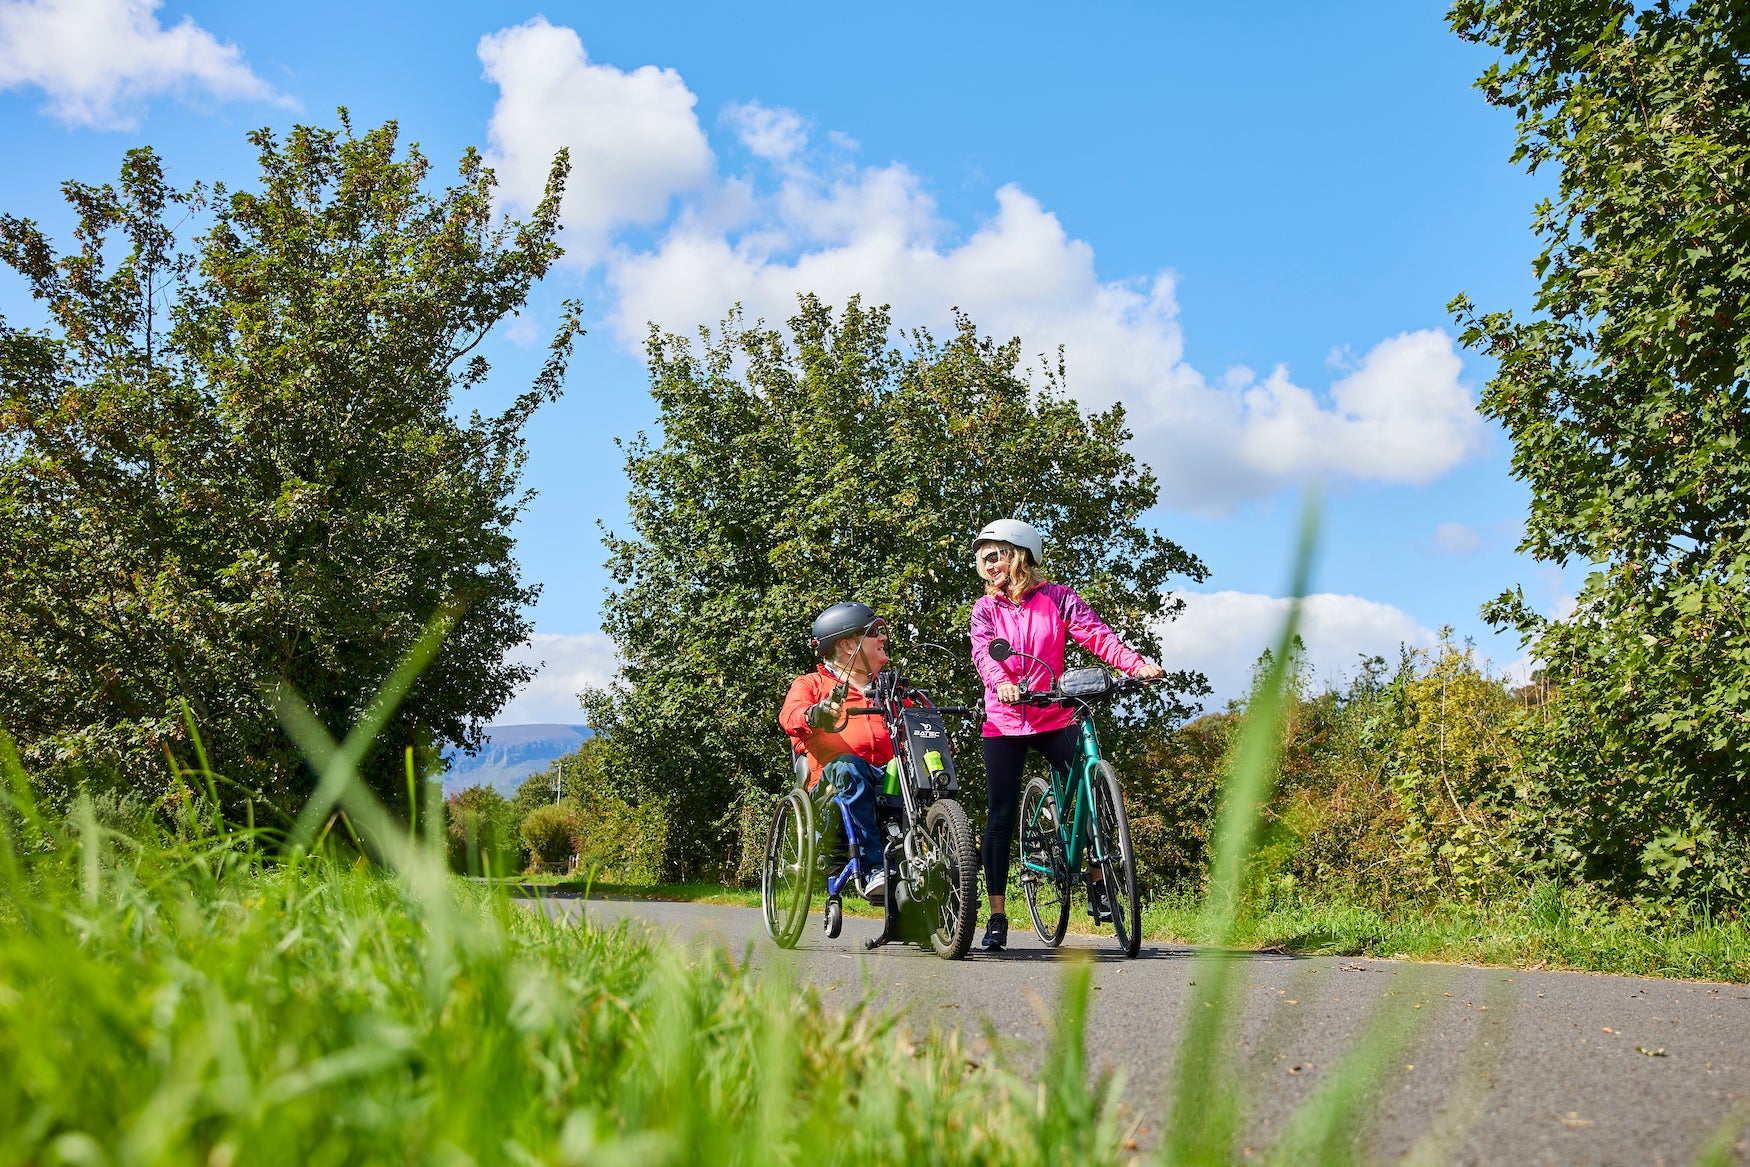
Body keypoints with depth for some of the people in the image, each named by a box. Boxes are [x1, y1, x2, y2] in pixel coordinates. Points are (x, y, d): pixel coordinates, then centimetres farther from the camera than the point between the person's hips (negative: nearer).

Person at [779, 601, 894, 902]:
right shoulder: (813, 684, 16)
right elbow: (790, 715, -6)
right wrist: (814, 715, -31)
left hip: (883, 779, 3)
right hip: (832, 783, -3)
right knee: (849, 766, -39)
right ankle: (873, 869, -43)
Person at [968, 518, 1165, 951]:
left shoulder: (1057, 598, 1)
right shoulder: (986, 608, 4)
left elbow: (1096, 634, -12)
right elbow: (982, 651, -14)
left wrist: (1138, 664, -30)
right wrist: (1001, 682, -37)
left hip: (1054, 718, 0)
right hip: (1004, 722, 1)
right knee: (1001, 815, -2)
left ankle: (1097, 884, 9)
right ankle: (996, 918, 5)